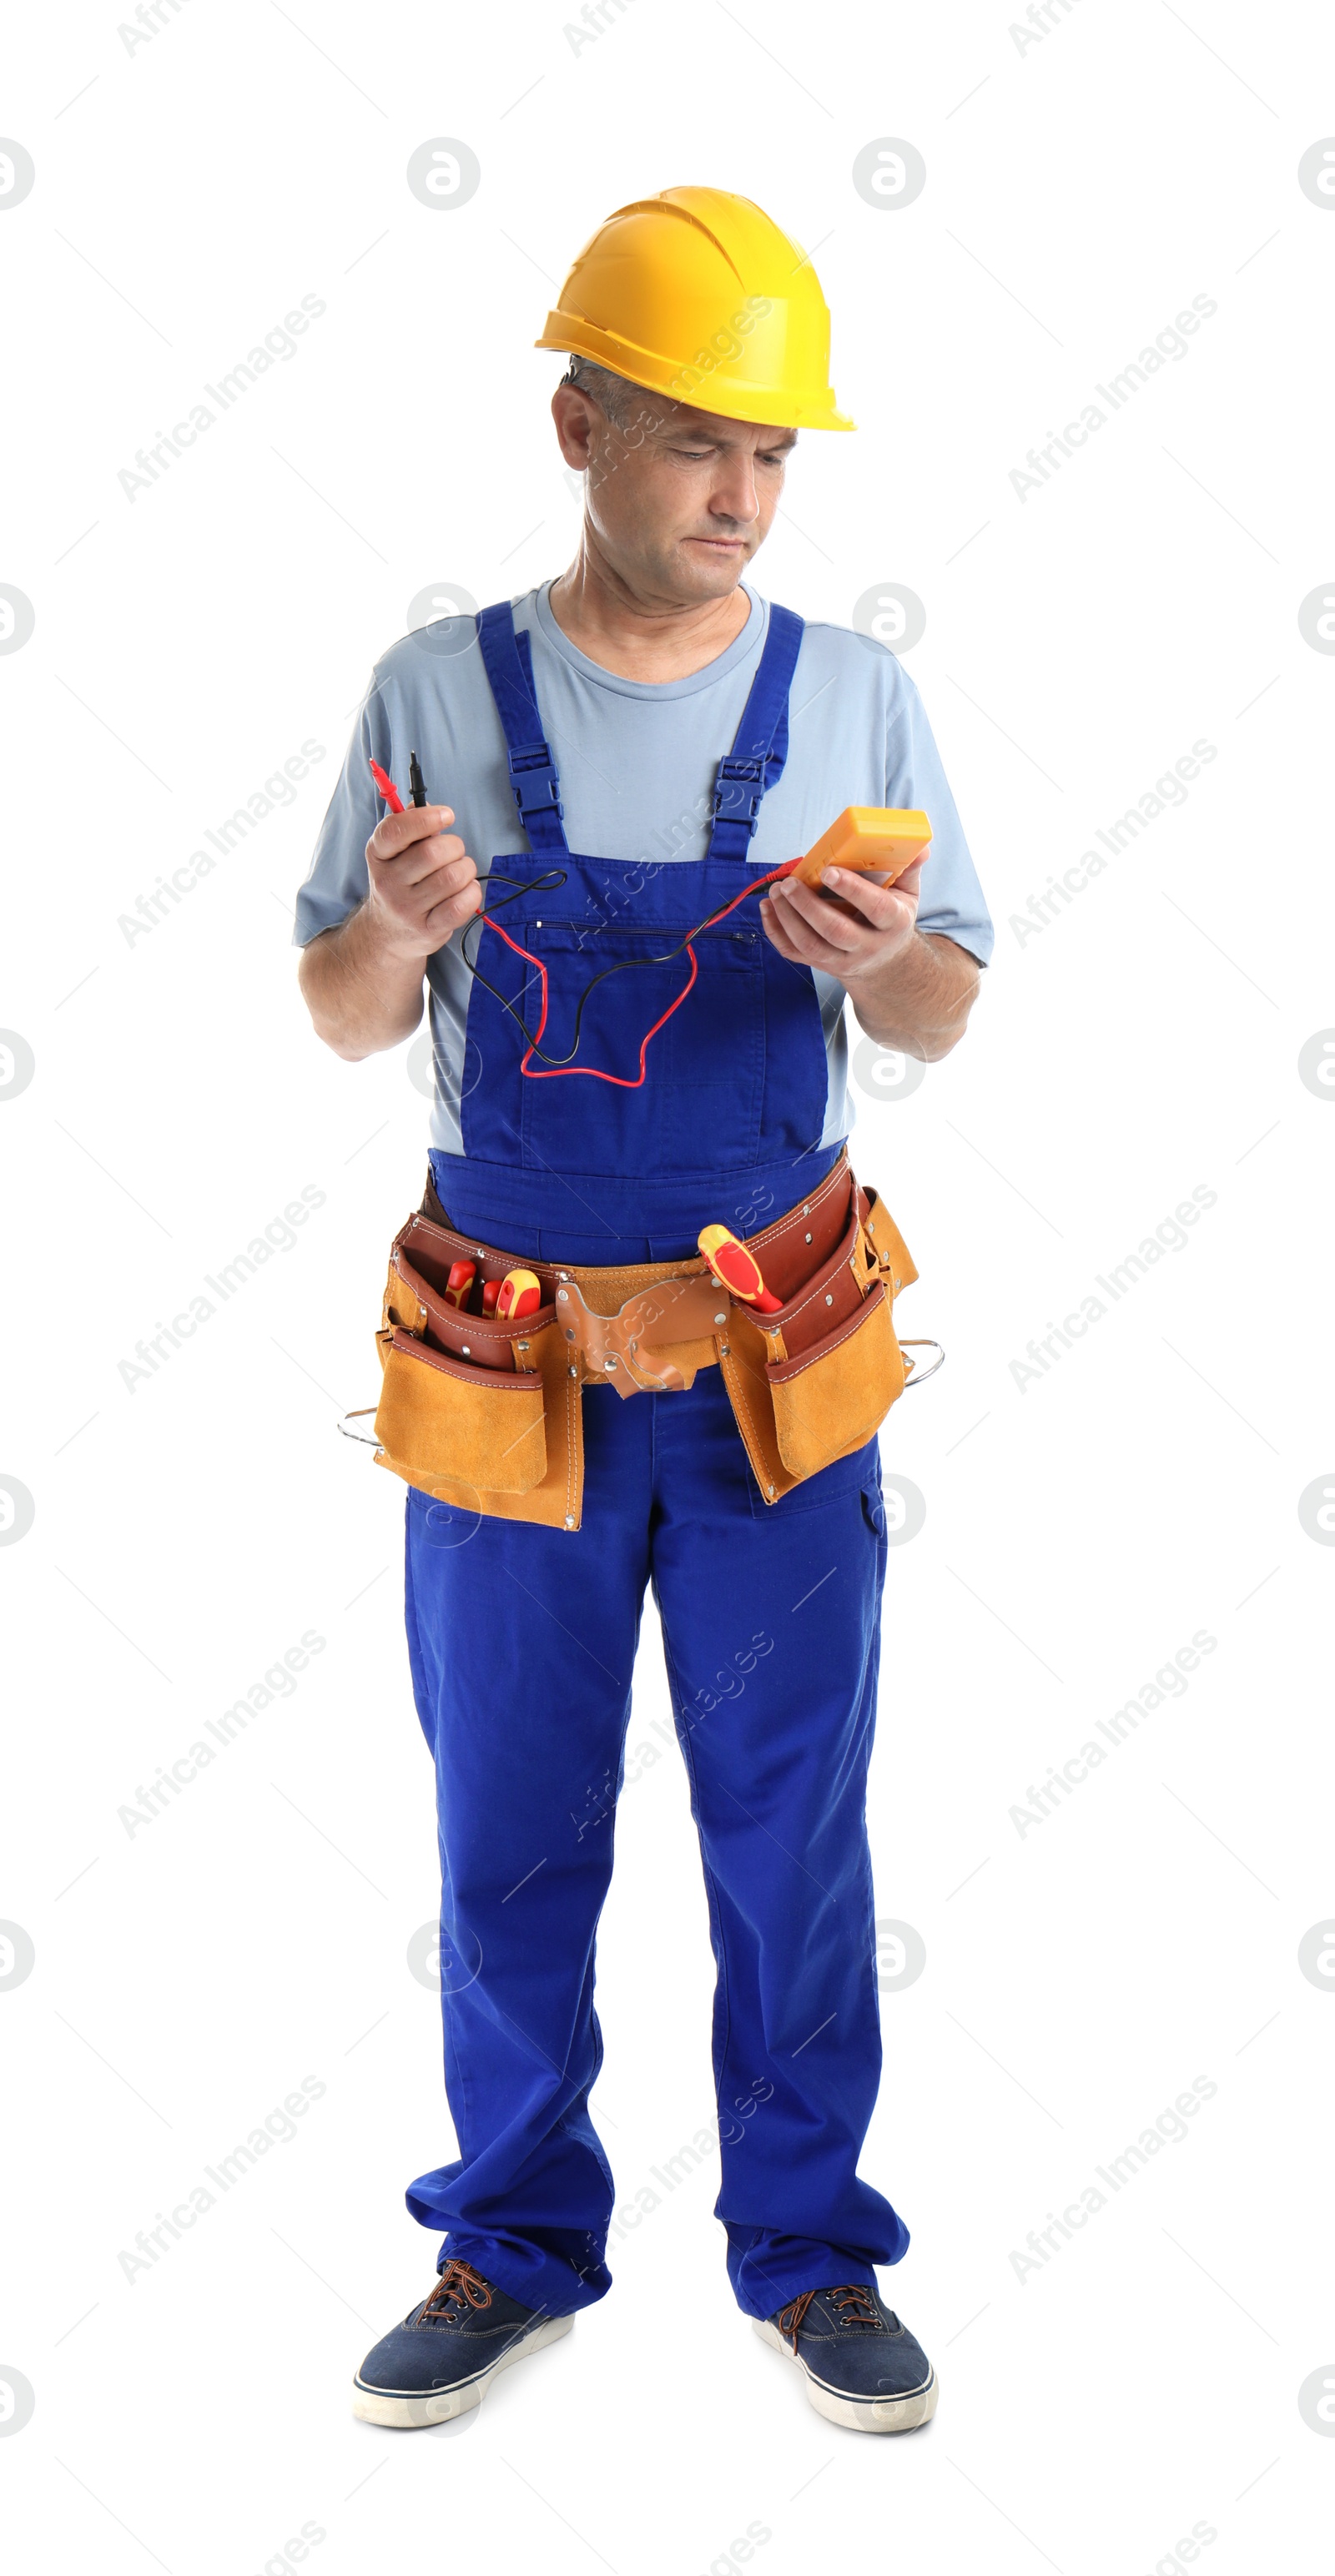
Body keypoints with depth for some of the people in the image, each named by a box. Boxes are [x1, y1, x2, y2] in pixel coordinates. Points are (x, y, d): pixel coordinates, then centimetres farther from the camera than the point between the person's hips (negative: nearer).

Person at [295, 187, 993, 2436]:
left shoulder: (853, 695, -1)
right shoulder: (440, 691, -2)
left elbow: (941, 1019, 4)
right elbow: (342, 1023, 2)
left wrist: (878, 956, -19)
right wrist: (395, 928, -20)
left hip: (776, 1364, 0)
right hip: (509, 1364, 0)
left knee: (791, 1832, 9)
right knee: (511, 1838, 11)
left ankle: (808, 2248, 28)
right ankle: (519, 2248, 30)